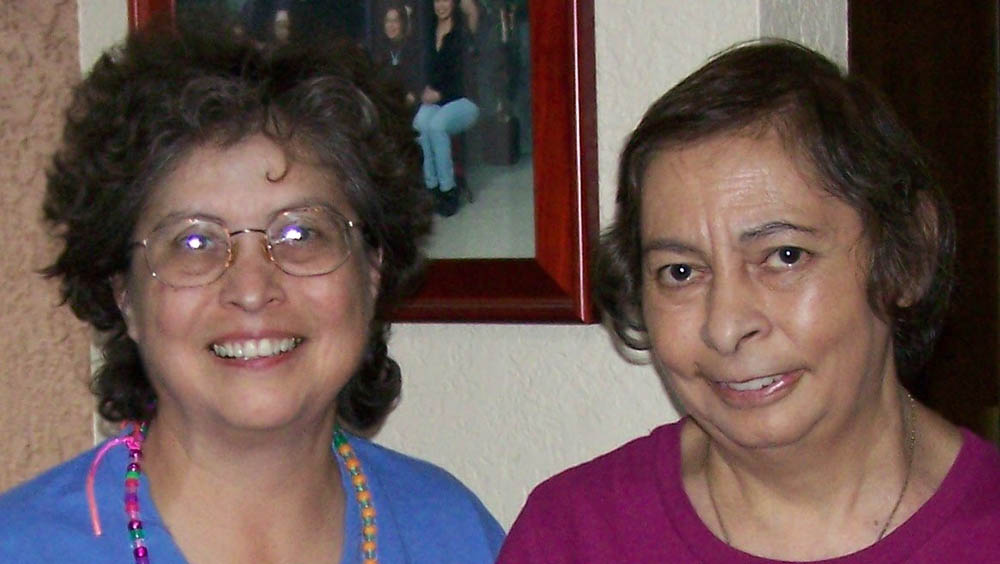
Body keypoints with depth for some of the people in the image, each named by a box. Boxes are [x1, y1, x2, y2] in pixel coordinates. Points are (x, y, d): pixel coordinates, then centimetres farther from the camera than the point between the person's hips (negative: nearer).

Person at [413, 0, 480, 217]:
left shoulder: (463, 33, -2)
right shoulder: (431, 35, 13)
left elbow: (463, 76, -6)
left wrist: (441, 93, -11)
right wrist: (428, 90, -3)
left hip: (463, 100, -4)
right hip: (435, 100, 4)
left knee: (436, 124, -34)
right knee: (421, 123, -30)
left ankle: (448, 189, -27)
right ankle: (431, 186, -28)